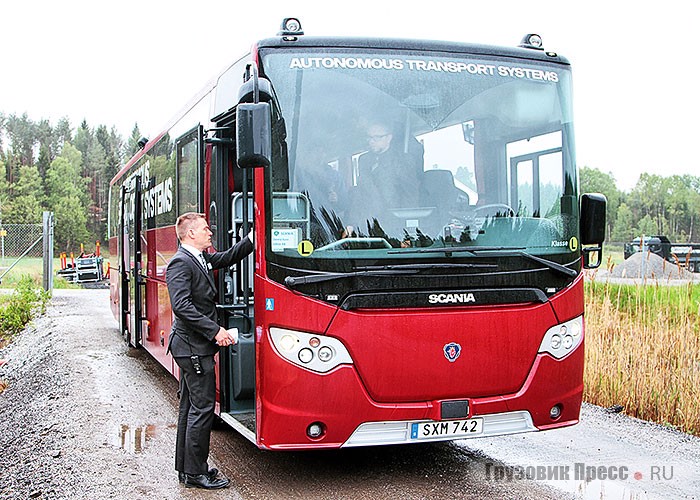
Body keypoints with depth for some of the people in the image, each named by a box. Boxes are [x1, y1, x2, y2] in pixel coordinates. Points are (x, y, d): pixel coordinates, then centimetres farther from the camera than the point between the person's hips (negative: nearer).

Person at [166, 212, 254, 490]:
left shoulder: (200, 258, 12)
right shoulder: (181, 263, -16)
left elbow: (227, 258, 24)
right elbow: (182, 306, -24)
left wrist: (252, 238, 11)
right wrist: (215, 330, -23)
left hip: (191, 348, 10)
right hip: (193, 348, -10)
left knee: (190, 408, 15)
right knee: (203, 407, -5)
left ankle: (185, 467, 25)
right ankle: (195, 473, 3)